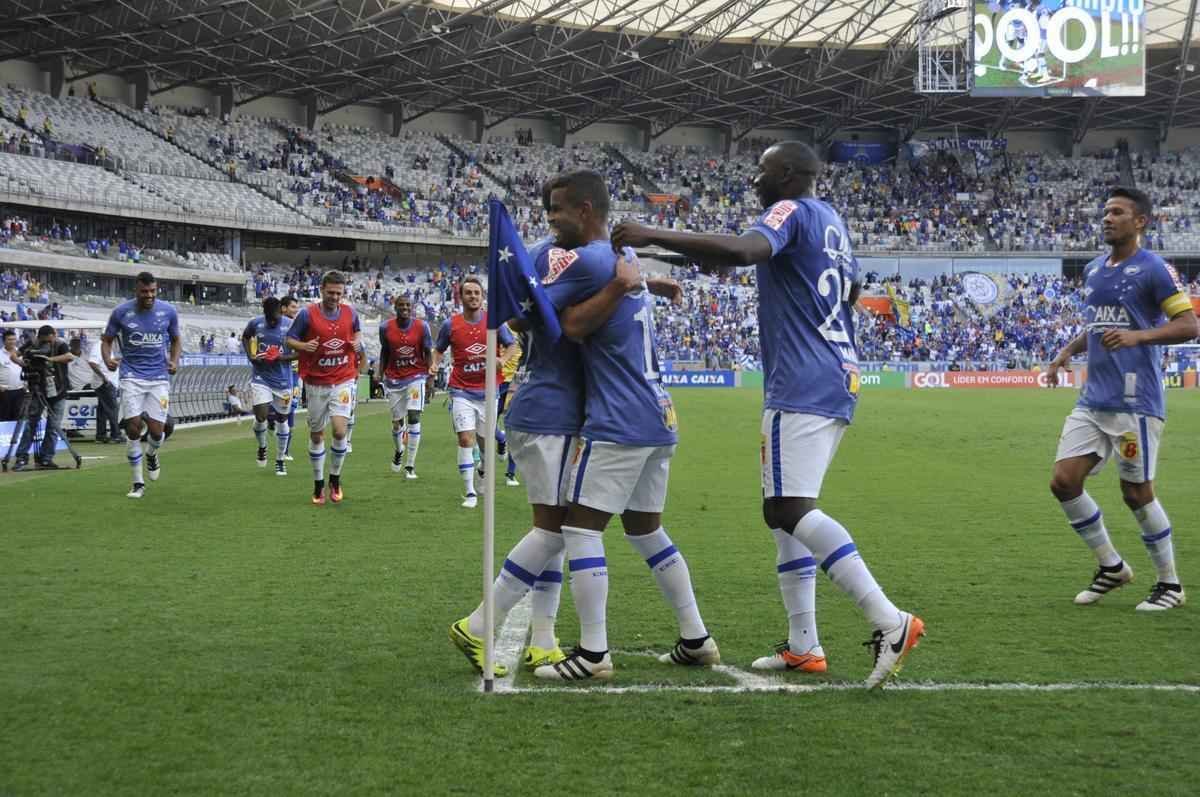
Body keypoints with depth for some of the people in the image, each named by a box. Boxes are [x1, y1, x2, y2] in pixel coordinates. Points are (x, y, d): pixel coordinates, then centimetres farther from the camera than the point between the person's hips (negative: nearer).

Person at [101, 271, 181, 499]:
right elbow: (107, 340, 6)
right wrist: (107, 360, -14)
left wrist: (174, 361, -3)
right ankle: (138, 483, 5)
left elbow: (176, 339, 15)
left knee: (156, 431, -6)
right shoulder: (121, 312, -4)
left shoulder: (168, 311, 0)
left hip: (159, 377, 1)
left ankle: (151, 454, 32)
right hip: (131, 376, -1)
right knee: (133, 429, -9)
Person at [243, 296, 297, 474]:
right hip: (260, 378, 1)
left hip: (282, 380, 0)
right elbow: (245, 336, 17)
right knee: (261, 416, -13)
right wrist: (250, 355, 0)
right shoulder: (256, 323, -4)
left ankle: (280, 460, 25)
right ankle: (262, 448, 17)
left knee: (282, 419, 10)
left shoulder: (290, 326, -11)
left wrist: (283, 357, -22)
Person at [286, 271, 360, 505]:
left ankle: (335, 479, 8)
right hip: (316, 383, -1)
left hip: (343, 381, 1)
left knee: (339, 431, -14)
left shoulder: (350, 313, 0)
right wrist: (303, 346, -21)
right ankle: (318, 484, 23)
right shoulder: (307, 314, -8)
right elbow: (290, 339, -1)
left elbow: (357, 331, 20)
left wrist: (357, 342, -1)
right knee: (316, 435, 7)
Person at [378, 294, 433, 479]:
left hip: (416, 376, -2)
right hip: (394, 378, 2)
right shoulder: (386, 327, -4)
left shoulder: (421, 326, -7)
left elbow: (427, 353, -1)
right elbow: (384, 352, 8)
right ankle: (398, 451, 41)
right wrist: (380, 375, 4)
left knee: (414, 417, -13)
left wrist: (430, 377, -6)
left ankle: (410, 465, -8)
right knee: (397, 421, 8)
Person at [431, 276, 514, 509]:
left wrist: (501, 359, -15)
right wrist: (435, 365, -9)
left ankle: (483, 470, 42)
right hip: (462, 391, -1)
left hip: (487, 391, 1)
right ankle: (470, 492, -5)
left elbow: (510, 346, 5)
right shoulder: (451, 325, -2)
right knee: (465, 439, -11)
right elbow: (439, 350, 11)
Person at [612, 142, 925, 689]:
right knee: (783, 510, 13)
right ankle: (803, 646, 12)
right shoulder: (832, 222, 21)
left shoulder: (792, 212, -8)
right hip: (840, 380, 10)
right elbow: (851, 290, 38)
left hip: (802, 386, -10)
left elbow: (743, 250, -30)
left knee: (791, 509, -16)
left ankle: (890, 622, -24)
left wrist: (651, 237, -28)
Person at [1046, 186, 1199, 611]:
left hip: (1134, 401, -7)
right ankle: (1111, 567, 18)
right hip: (1092, 400, 7)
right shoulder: (1093, 270, 14)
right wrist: (1069, 351, 11)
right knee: (1063, 481, 1)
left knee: (1137, 492, -2)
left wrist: (1137, 336, -27)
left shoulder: (1153, 269, -8)